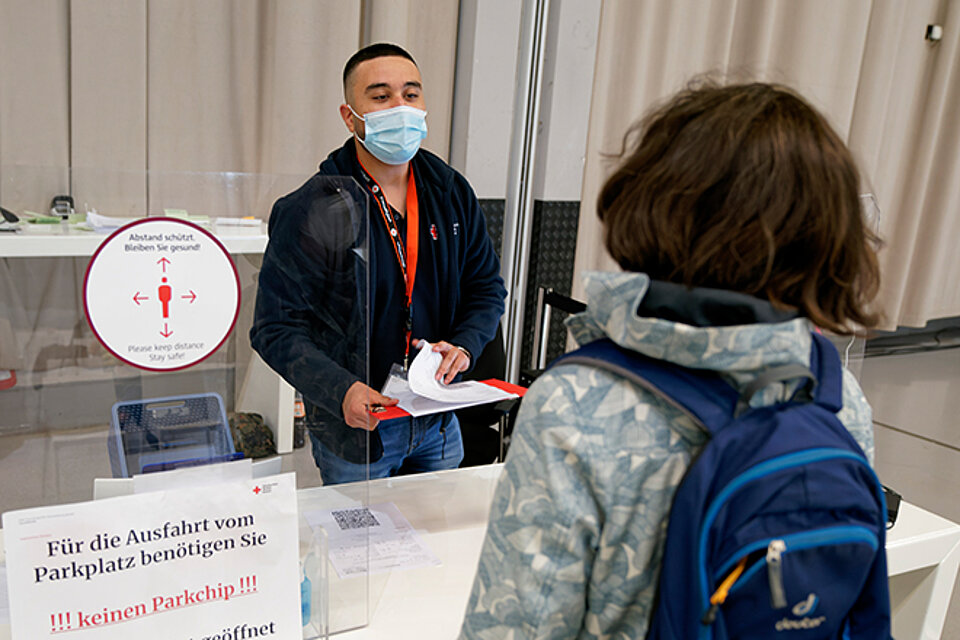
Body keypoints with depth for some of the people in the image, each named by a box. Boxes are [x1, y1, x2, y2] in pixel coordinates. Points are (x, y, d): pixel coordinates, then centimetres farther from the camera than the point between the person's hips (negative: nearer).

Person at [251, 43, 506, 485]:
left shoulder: (452, 192, -1)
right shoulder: (310, 212, -17)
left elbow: (487, 289, 7)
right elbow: (277, 329, -17)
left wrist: (463, 344, -12)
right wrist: (340, 390, -31)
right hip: (352, 431, -4)